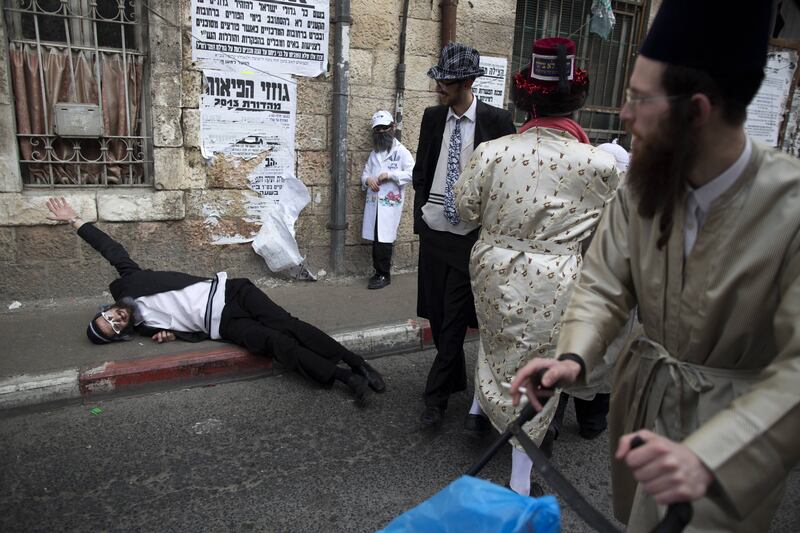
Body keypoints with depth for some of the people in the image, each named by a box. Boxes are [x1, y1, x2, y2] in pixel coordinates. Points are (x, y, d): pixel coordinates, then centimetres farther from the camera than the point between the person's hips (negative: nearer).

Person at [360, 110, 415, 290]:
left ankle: (384, 275, 2)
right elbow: (365, 172, 19)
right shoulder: (374, 153, 19)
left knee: (384, 239, -7)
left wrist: (390, 175, -16)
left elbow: (413, 173, -9)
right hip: (373, 202, 6)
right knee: (375, 238, 7)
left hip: (390, 203, -6)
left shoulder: (401, 151, 0)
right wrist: (368, 180, -5)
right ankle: (378, 272, 17)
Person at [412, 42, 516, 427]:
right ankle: (455, 381, 32)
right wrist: (421, 213, 3)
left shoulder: (496, 121, -6)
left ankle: (436, 396, 10)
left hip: (471, 236, -4)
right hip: (433, 231, 5)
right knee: (438, 315, 13)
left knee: (454, 319, -2)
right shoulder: (432, 117, 6)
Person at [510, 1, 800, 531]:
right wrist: (574, 357, -26)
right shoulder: (643, 184, -12)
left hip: (735, 427, -4)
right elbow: (604, 284, -8)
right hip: (643, 399, 5)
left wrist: (706, 456, -41)